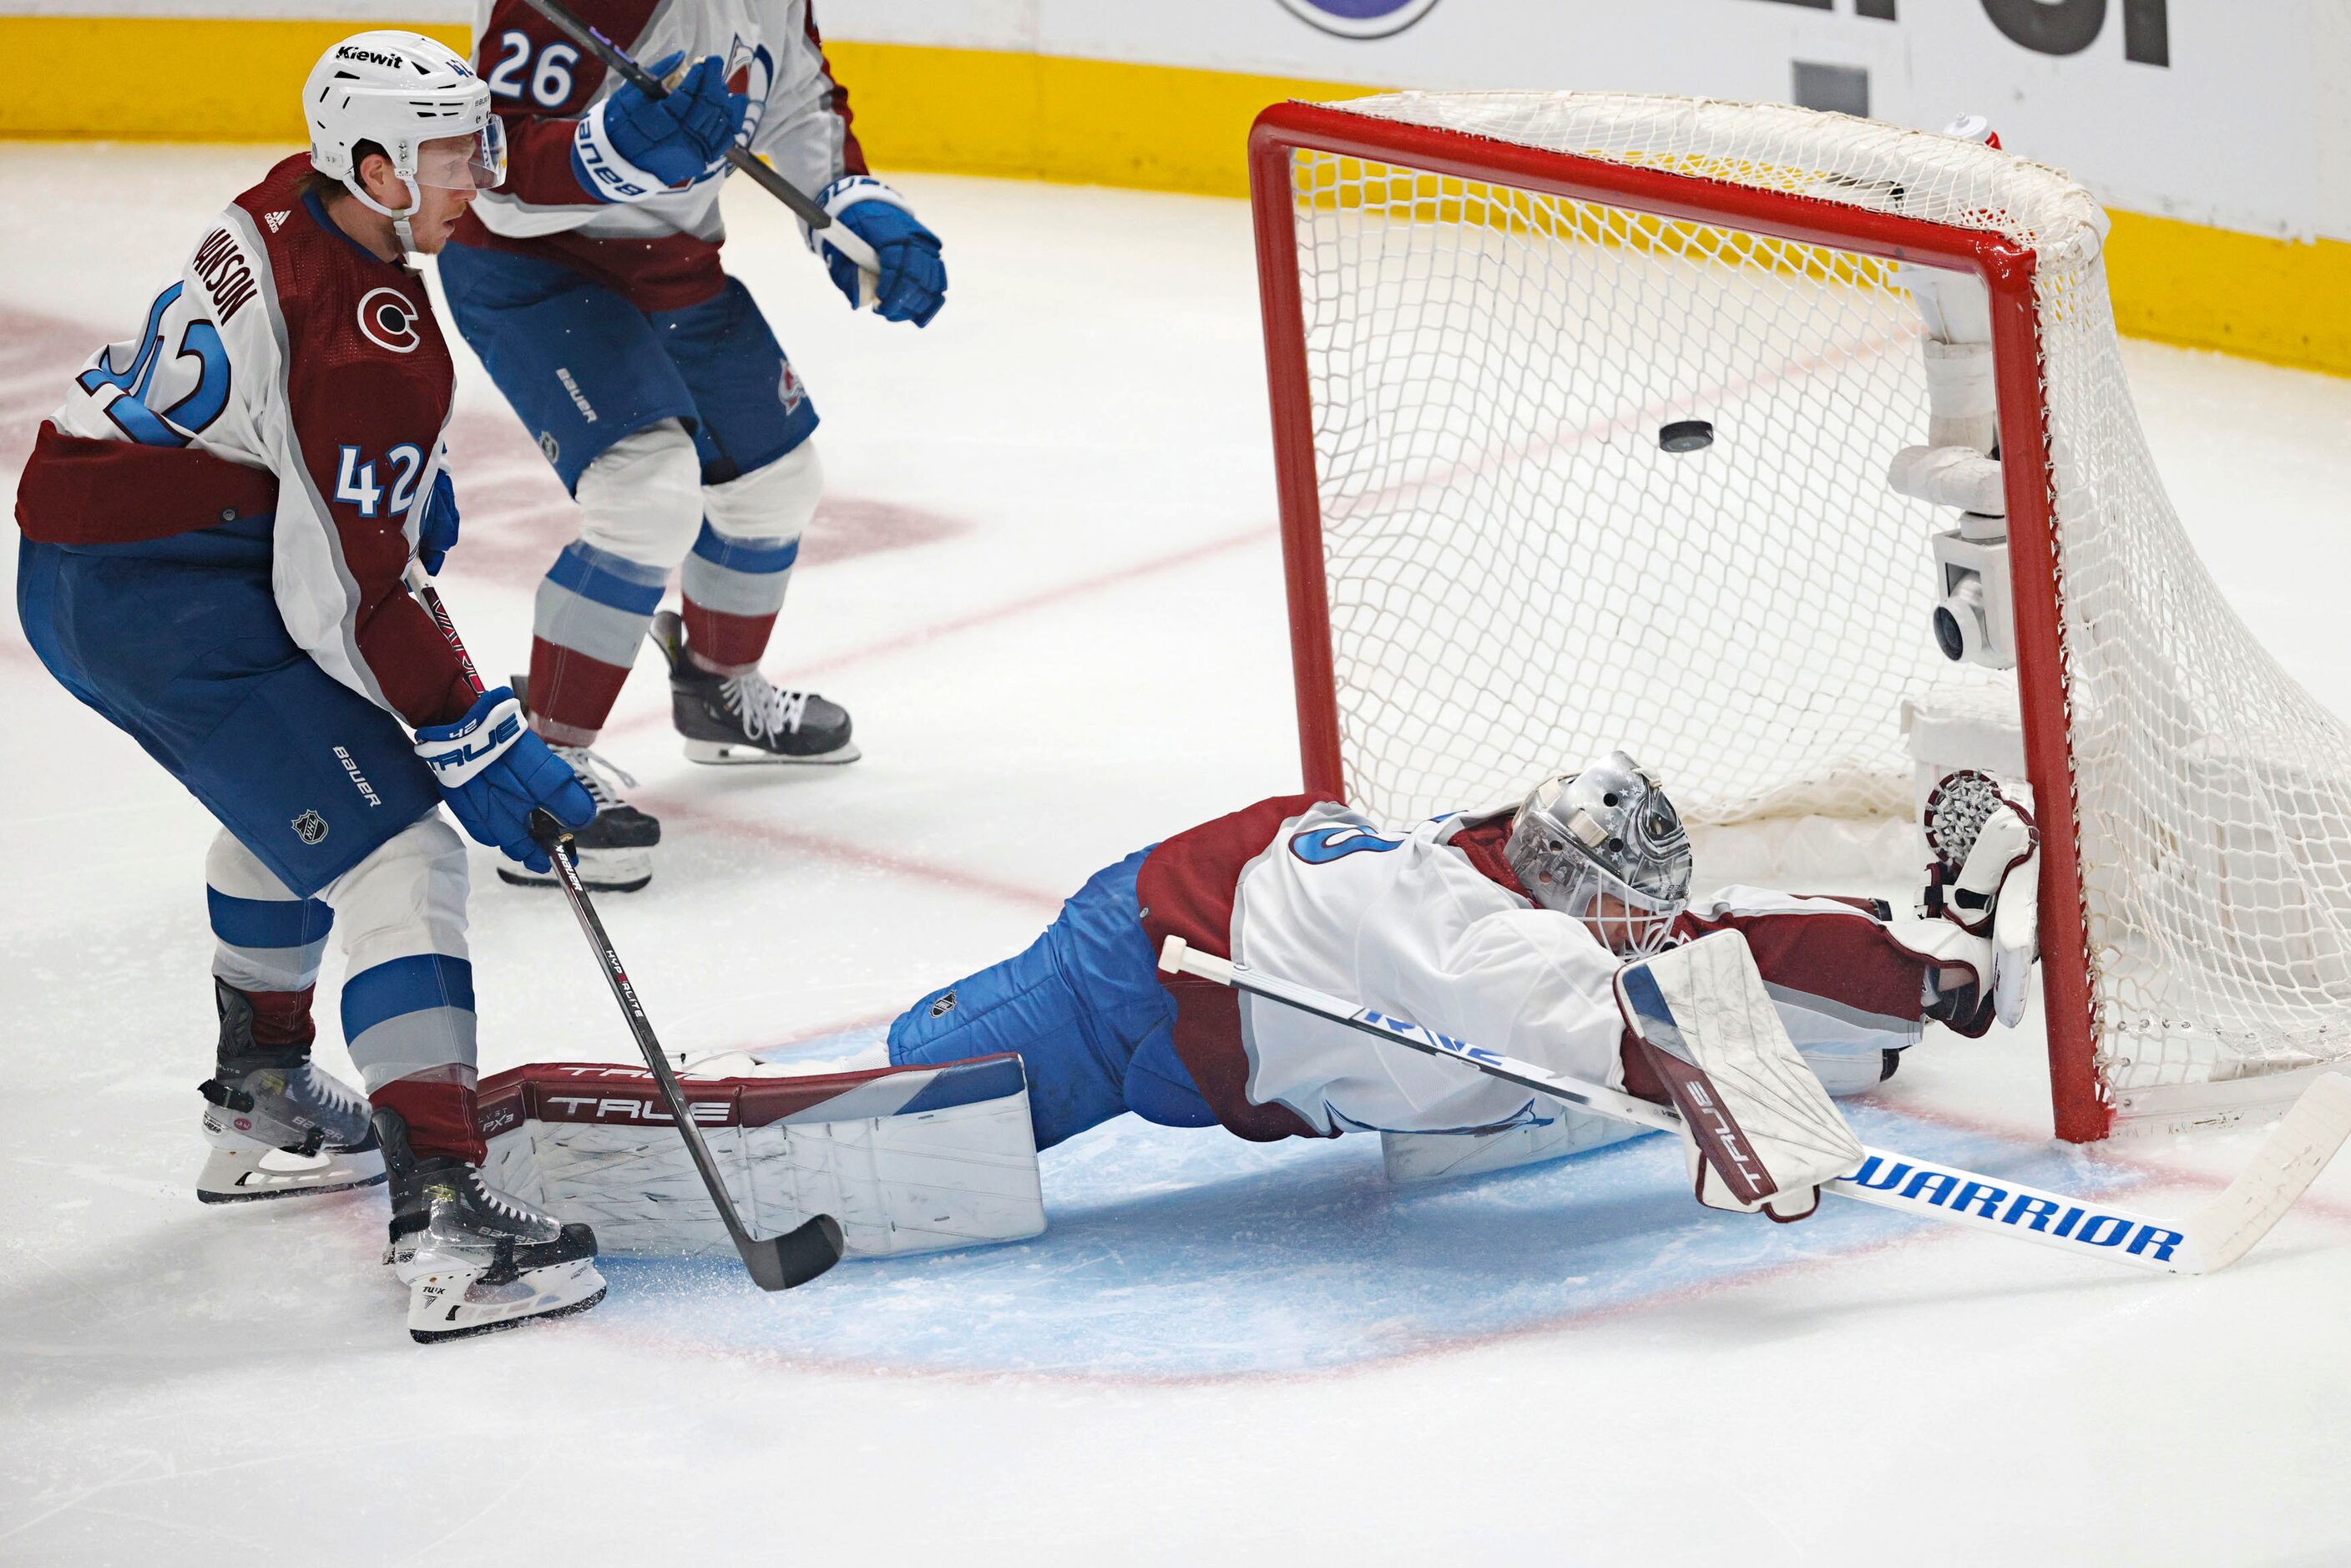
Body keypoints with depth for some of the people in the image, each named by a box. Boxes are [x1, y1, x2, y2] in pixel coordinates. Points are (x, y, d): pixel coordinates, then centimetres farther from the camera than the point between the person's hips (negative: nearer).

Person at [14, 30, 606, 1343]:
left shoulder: (290, 209, 6)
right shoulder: (377, 342, -22)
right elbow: (343, 603, -21)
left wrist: (407, 478, 30)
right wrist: (479, 744, -13)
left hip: (75, 570, 11)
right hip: (168, 605, -10)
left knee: (290, 796, 33)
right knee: (398, 859, -13)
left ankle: (263, 1105, 46)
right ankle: (442, 1214, -23)